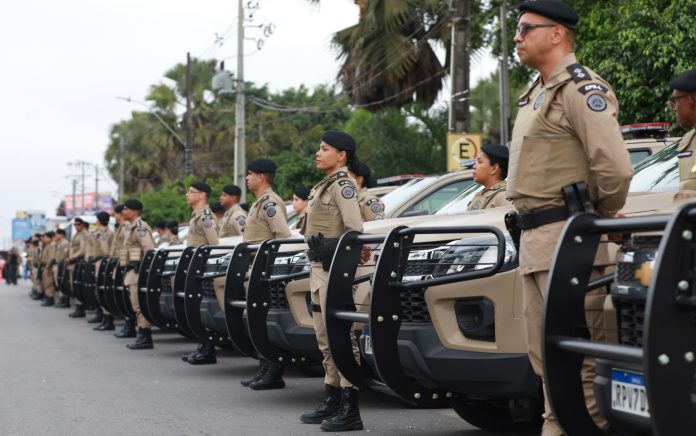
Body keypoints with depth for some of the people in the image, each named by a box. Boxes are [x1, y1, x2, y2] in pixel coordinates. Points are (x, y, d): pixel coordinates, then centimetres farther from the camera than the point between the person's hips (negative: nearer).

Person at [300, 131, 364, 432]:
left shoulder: (342, 185, -9)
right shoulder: (325, 186, 20)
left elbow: (355, 230, -21)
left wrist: (330, 247, -24)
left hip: (334, 269, -10)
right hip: (319, 269, 10)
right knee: (326, 338, 14)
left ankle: (350, 410, -12)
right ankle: (333, 400, 22)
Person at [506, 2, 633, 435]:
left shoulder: (580, 88, -11)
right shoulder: (537, 94, 18)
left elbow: (615, 168, -21)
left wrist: (602, 218, -6)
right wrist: (531, 230, 14)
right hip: (534, 239, 10)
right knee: (545, 354, 14)